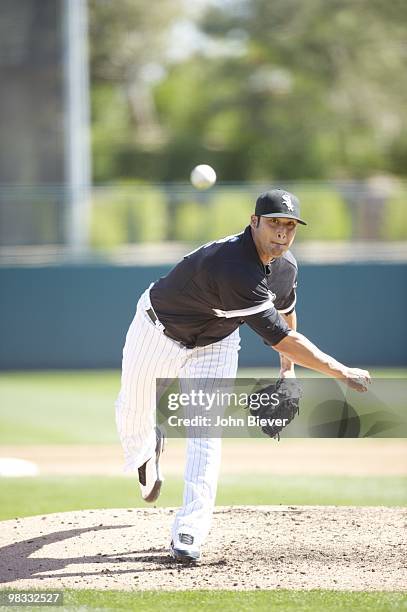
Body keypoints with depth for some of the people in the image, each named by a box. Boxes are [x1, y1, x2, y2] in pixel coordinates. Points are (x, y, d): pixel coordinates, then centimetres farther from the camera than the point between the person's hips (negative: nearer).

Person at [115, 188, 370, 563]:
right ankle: (147, 451, 54)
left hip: (215, 346, 5)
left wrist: (288, 370, 8)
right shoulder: (234, 268, -42)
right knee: (133, 412, 17)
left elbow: (286, 309, 10)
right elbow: (280, 337, -42)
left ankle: (189, 532, -15)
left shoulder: (286, 266, -15)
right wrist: (342, 373, -37)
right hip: (160, 332, -4)